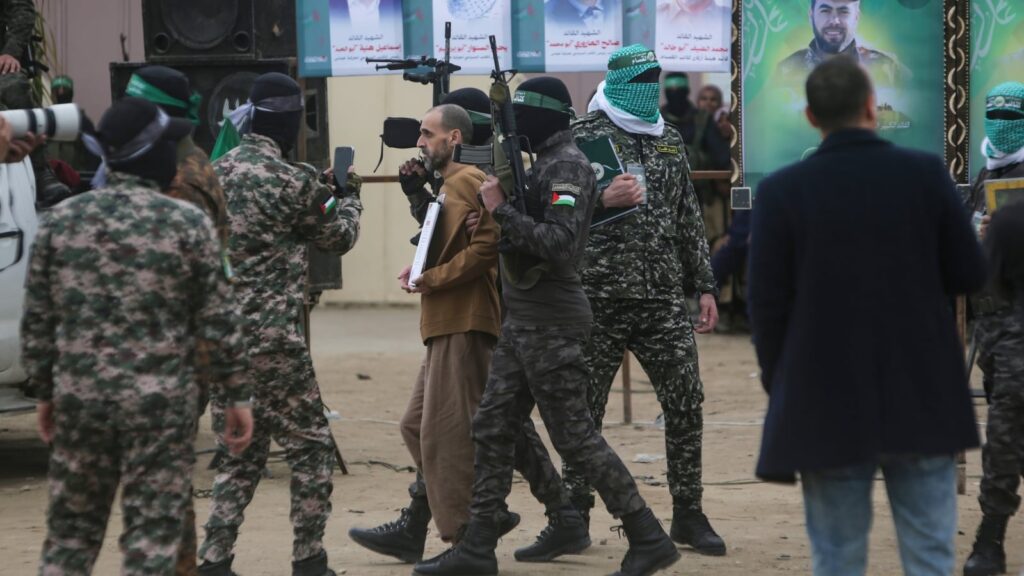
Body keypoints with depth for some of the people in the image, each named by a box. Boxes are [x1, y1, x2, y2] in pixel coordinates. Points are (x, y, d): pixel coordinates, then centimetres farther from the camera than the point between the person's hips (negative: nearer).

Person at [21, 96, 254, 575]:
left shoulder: (61, 220, 3)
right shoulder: (187, 224, -6)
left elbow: (37, 320, 6)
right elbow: (218, 322, -4)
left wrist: (45, 392, 17)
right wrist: (237, 396, 4)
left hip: (78, 396, 3)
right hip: (161, 401, -3)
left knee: (70, 529, 14)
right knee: (152, 534, 1)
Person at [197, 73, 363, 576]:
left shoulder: (216, 173, 8)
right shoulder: (294, 181, -10)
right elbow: (339, 238, 5)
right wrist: (349, 197, 27)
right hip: (271, 338, -6)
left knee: (241, 450, 15)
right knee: (310, 447, 6)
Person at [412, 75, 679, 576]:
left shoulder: (567, 166, -15)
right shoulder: (543, 163, 15)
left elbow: (560, 244, -25)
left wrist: (502, 210, -22)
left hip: (551, 325, -10)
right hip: (524, 322, 10)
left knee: (575, 436, -6)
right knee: (492, 428, 9)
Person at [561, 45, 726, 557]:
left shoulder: (669, 140, 14)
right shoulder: (583, 137, -2)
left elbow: (688, 217, 18)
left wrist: (704, 286, 14)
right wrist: (602, 200, -25)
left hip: (665, 300, 4)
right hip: (601, 298, -4)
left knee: (686, 402, 0)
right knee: (585, 409, 3)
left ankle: (688, 514, 10)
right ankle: (575, 514, 14)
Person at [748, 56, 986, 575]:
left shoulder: (781, 191, -7)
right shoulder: (925, 174, -4)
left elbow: (767, 303, -5)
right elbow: (969, 275, 1)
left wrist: (780, 386, 9)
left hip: (828, 404, -1)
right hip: (922, 399, 1)